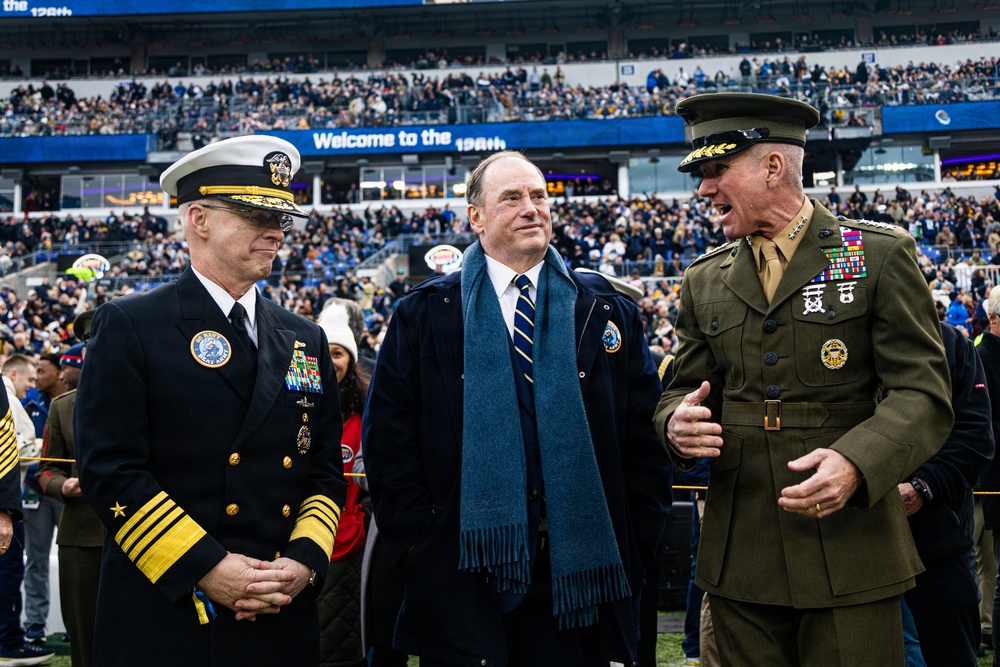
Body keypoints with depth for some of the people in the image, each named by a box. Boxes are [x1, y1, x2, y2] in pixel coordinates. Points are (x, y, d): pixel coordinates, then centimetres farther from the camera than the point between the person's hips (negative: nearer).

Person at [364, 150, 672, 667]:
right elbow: (388, 440, 2)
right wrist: (419, 543, -5)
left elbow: (645, 439, 7)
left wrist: (631, 547, 0)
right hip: (464, 577, -1)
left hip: (580, 567, 2)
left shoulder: (608, 313, 9)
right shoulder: (424, 316, 5)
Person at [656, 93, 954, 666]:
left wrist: (856, 461, -24)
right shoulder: (704, 281, 12)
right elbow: (684, 389, 16)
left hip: (850, 550, -3)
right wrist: (678, 424, -9)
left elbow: (923, 393, -6)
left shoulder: (882, 256, -1)